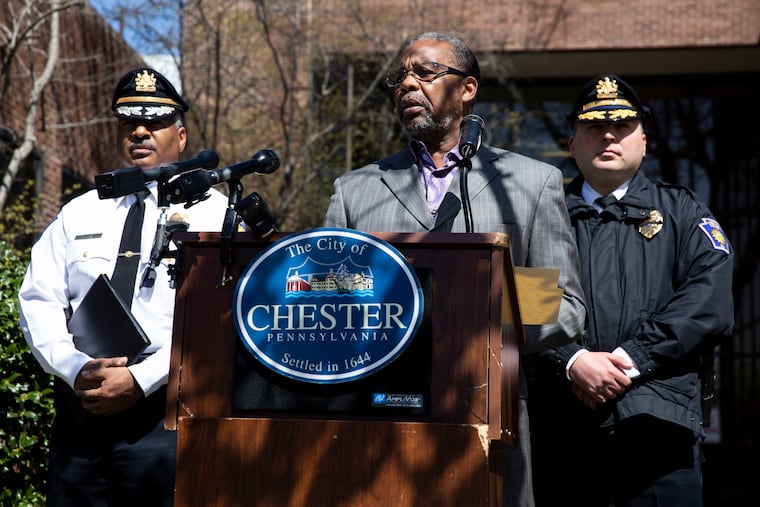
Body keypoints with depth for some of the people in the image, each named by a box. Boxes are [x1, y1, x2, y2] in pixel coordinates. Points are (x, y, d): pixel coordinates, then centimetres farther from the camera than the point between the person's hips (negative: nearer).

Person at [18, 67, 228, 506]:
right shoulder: (79, 214, 16)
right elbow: (38, 301, 8)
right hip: (79, 410, 4)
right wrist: (76, 369, -10)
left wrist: (141, 380, -17)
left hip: (164, 411, -3)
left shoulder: (215, 213, 2)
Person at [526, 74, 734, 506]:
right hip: (560, 429, 1)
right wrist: (572, 362, -13)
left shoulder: (682, 211, 16)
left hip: (655, 424, -1)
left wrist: (631, 358, -10)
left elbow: (710, 304, 0)